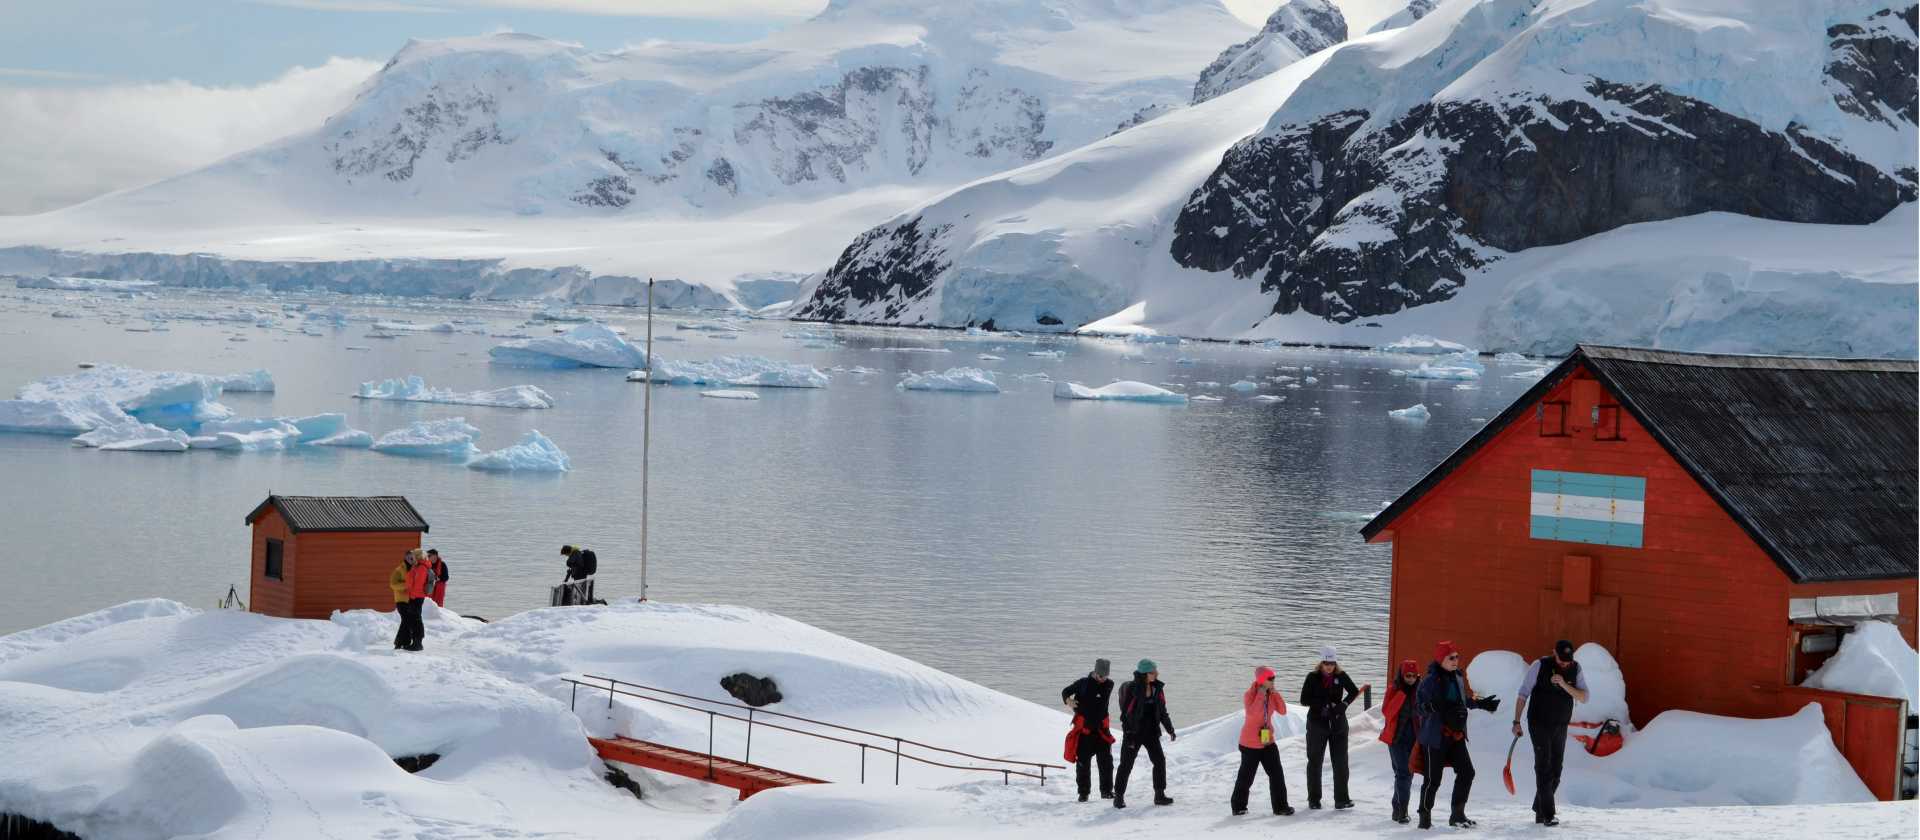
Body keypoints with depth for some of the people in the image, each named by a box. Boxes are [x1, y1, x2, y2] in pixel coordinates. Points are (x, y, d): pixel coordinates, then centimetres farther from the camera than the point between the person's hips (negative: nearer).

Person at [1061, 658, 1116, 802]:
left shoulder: (1108, 685, 3)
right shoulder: (1083, 683, -3)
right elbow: (1065, 692, 9)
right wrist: (1068, 701, -12)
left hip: (1101, 729, 2)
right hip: (1083, 729, -2)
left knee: (1106, 760, -3)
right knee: (1083, 761, 2)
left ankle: (1106, 790, 8)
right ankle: (1083, 792, 10)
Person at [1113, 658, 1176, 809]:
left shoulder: (1157, 688, 2)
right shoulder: (1132, 689, -16)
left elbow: (1162, 711, 13)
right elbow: (1125, 712, -15)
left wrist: (1170, 729, 9)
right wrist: (1128, 734, -18)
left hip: (1151, 732, 5)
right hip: (1134, 733, -5)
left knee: (1160, 761, 1)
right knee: (1126, 764, 0)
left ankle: (1159, 794, 10)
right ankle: (1119, 796, 9)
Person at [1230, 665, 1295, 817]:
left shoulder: (1271, 695, 4)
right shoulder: (1249, 695, -15)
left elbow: (1283, 711, -5)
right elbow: (1252, 712, -31)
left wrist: (1275, 693, -11)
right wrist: (1261, 694, -28)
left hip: (1268, 741, 5)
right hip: (1250, 743, -5)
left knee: (1276, 774, -2)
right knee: (1246, 776, 4)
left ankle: (1280, 806, 4)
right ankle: (1238, 806, 19)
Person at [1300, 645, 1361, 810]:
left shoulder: (1341, 676, -1)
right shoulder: (1313, 678, -6)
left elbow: (1354, 691, 9)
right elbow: (1304, 700, -9)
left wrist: (1343, 704, -8)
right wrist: (1322, 704, -20)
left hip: (1338, 723, 2)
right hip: (1317, 724, -2)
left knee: (1340, 761, 1)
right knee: (1315, 761, 6)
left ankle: (1341, 799, 5)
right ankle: (1314, 799, 14)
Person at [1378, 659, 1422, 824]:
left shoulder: (1420, 690, 5)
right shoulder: (1394, 689, -3)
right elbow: (1386, 711, -12)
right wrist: (1402, 693, -18)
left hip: (1414, 737, 4)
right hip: (1397, 736, -4)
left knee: (1408, 772, 11)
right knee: (1403, 772, -13)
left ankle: (1398, 807, 26)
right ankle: (1402, 811, -15)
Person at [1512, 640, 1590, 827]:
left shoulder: (1575, 669, -1)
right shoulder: (1540, 666, -11)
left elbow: (1584, 698, -7)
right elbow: (1523, 694, -6)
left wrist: (1564, 685, -23)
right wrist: (1517, 722, -9)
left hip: (1560, 726, 4)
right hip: (1539, 724, -4)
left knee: (1555, 769, 6)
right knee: (1544, 766, -11)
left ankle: (1539, 811, 18)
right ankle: (1548, 815, -15)